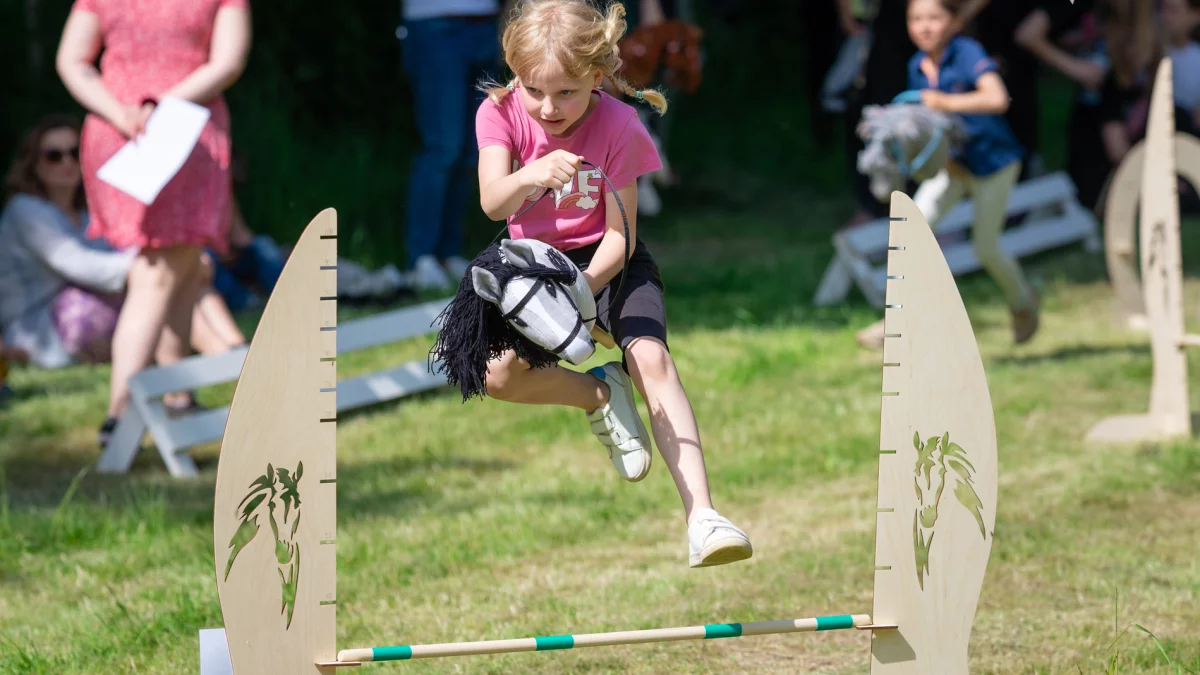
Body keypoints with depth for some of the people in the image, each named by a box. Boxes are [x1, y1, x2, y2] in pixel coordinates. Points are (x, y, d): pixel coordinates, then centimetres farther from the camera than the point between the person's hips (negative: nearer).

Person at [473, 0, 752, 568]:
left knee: (651, 356, -28)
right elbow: (493, 202, -29)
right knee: (497, 374, -23)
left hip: (606, 261, -2)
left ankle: (701, 517, -35)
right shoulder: (501, 113, -13)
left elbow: (619, 235, -16)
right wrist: (533, 175, -50)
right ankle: (599, 395, 9)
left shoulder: (617, 126, -18)